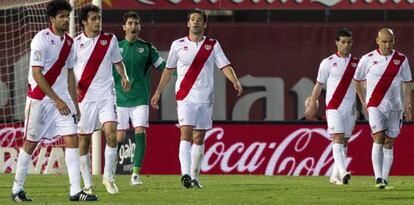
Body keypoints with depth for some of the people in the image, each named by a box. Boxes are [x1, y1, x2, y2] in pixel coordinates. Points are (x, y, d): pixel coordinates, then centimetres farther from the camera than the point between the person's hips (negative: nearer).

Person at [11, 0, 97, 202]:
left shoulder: (68, 41, 8)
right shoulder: (41, 39, -13)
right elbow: (36, 74, -17)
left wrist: (75, 104, 15)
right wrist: (57, 100, -19)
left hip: (61, 99, 6)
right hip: (39, 99, -6)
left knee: (72, 139, -6)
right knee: (31, 142, 1)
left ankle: (75, 191, -8)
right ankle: (17, 189, 14)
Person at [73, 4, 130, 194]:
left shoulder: (110, 39, 6)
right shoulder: (76, 43, -1)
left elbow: (117, 61, 19)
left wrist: (123, 77, 1)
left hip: (106, 95, 1)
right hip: (84, 96, -1)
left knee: (111, 132, -17)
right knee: (83, 139, 1)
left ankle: (108, 177, -3)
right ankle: (87, 184, 11)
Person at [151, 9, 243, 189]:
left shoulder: (213, 45, 6)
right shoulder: (178, 45, 5)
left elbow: (225, 66, -1)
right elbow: (168, 69, 14)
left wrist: (235, 81, -19)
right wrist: (158, 92, 15)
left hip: (205, 98, 2)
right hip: (185, 97, -2)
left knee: (199, 138, 7)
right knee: (186, 133, -16)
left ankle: (194, 177, 15)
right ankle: (185, 174, -27)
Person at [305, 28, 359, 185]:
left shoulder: (357, 63, 9)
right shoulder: (328, 63, 1)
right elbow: (319, 85, 7)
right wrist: (312, 106, 6)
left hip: (350, 108, 4)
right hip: (333, 107, -4)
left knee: (344, 142, 6)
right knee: (338, 138, -17)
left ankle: (335, 176, 15)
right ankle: (342, 172, -31)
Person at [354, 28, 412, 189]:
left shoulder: (401, 60, 5)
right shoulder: (368, 59, -2)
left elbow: (407, 83, 11)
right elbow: (357, 80, 10)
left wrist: (407, 106, 5)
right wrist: (364, 102, 9)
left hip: (394, 107, 3)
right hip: (375, 106, -3)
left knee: (389, 144, 5)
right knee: (379, 139, -16)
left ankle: (384, 180, 9)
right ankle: (378, 178, -18)